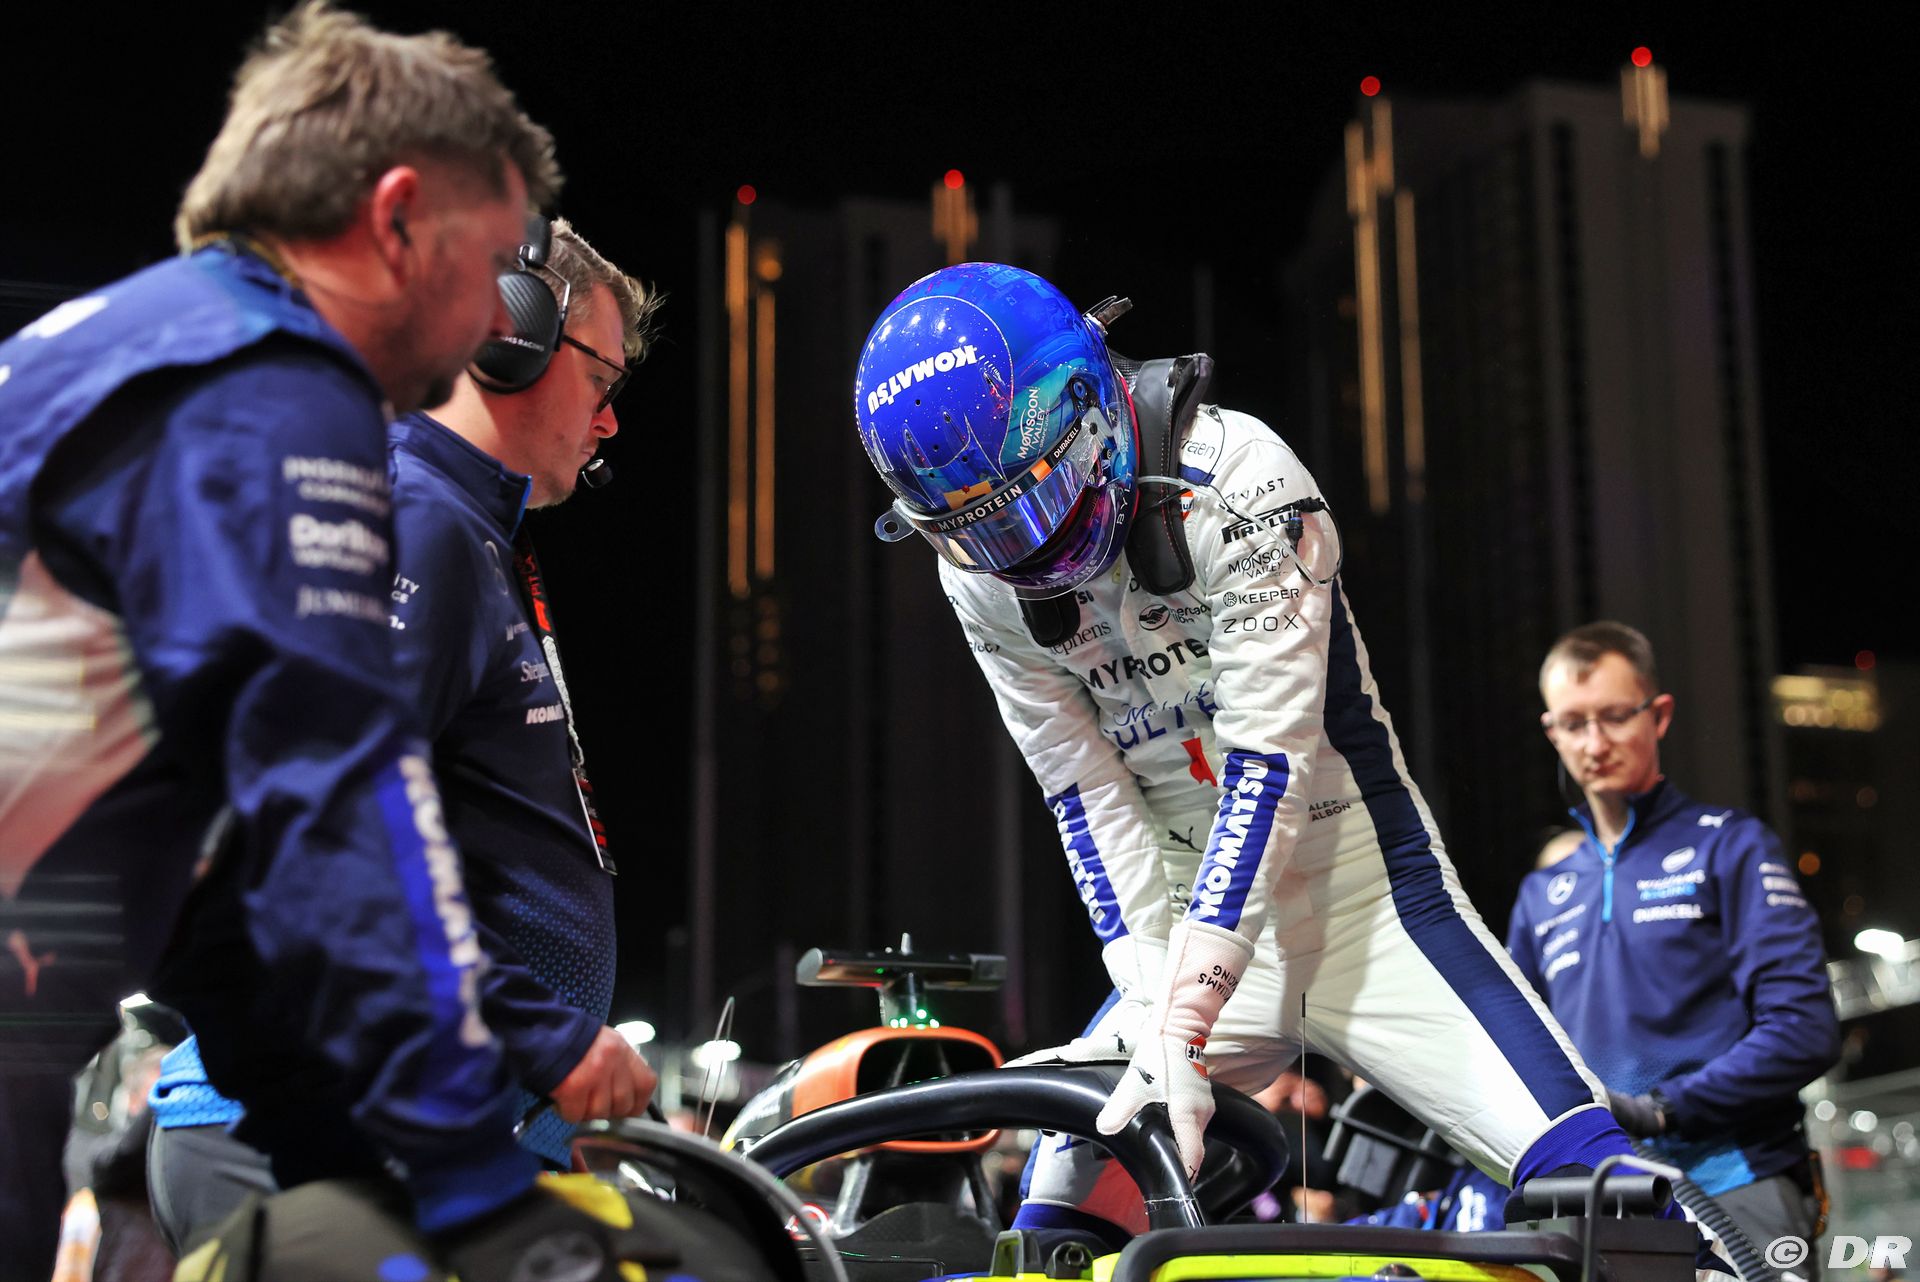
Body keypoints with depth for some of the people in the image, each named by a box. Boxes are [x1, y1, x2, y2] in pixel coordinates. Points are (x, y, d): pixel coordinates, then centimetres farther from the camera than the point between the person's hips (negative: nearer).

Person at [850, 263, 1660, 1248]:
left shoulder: (1235, 479, -21)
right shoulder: (982, 577, -4)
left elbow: (1266, 762, -25)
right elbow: (1087, 792, -4)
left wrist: (1181, 1020, -29)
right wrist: (1149, 1001, -16)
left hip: (1363, 902, -4)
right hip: (1195, 921, 5)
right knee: (1053, 1235, -2)